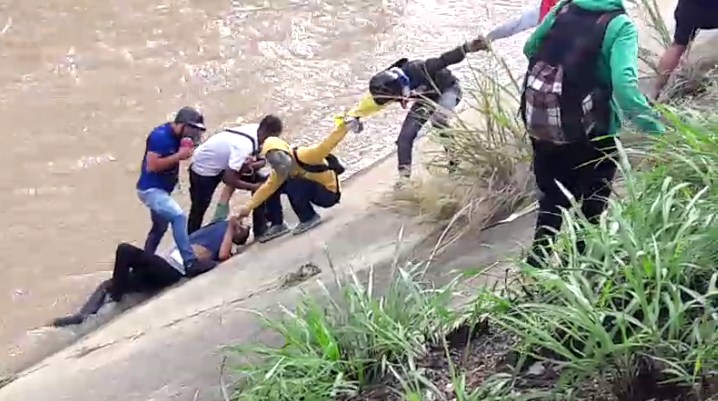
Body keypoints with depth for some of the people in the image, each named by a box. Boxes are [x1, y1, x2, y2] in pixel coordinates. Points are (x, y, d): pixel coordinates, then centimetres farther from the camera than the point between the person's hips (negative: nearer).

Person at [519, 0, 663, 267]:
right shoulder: (619, 26, -16)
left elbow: (530, 50, 14)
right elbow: (624, 85, -29)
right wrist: (658, 132, -26)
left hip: (540, 125, 5)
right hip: (587, 131, -5)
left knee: (552, 196, 25)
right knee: (591, 205, 18)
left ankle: (539, 259, 30)